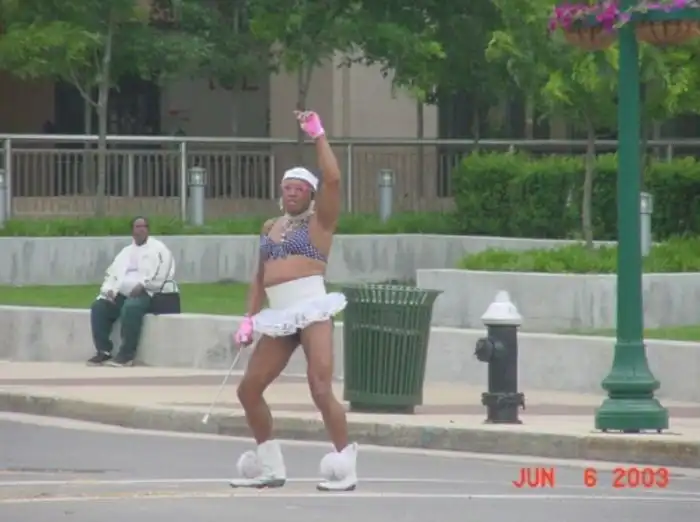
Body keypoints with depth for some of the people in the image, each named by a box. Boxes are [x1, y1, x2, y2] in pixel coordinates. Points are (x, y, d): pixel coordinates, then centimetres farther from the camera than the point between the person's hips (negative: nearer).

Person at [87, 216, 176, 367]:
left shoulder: (158, 249, 5)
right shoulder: (126, 251, 25)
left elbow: (162, 273, -9)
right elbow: (113, 272, 19)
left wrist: (142, 285, -20)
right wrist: (109, 289, -3)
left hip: (146, 293, -7)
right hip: (122, 293, 7)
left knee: (131, 307, -38)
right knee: (99, 307, -17)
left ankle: (127, 355, -34)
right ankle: (104, 351, -13)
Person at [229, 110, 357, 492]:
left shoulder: (318, 221, 3)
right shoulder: (270, 228, 20)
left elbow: (332, 180, -13)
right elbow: (260, 277, 23)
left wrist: (318, 135, -9)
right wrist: (249, 318, 14)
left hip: (312, 309, -7)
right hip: (280, 317, 7)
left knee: (320, 388, -17)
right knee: (248, 389, 6)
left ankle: (345, 466, -9)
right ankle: (269, 465, 20)